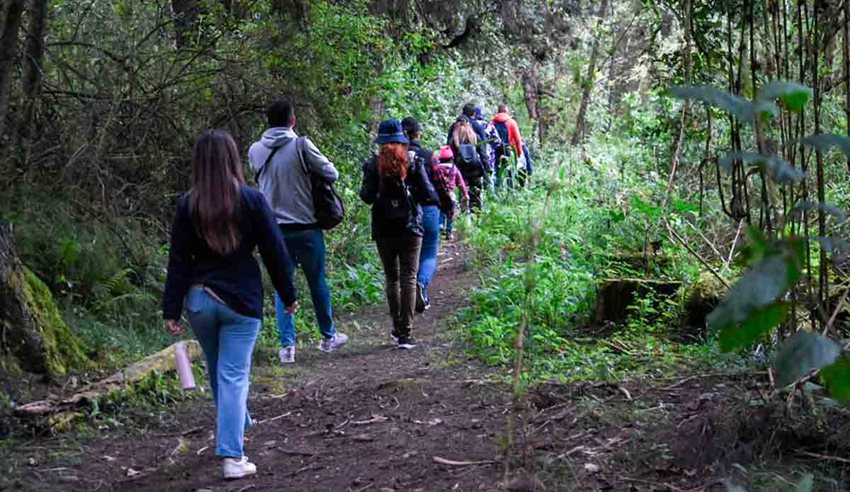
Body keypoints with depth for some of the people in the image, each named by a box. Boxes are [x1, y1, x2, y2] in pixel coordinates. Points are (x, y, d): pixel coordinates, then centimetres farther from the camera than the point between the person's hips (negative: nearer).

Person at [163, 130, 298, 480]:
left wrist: (171, 309, 0)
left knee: (218, 371, 21)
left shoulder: (187, 205, -3)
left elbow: (178, 260, -3)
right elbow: (274, 251, -5)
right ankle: (231, 456, -8)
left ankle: (237, 426, 41)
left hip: (199, 298, 2)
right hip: (241, 299, -2)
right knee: (233, 375, -2)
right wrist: (288, 295, 6)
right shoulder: (251, 200, -7)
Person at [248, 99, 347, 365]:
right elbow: (332, 174, -7)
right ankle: (328, 337, 27)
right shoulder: (301, 145, -13)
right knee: (317, 283, 13)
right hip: (306, 227, -2)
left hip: (275, 229, 2)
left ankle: (287, 345, 4)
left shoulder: (255, 151, -1)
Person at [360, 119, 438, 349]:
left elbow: (367, 197, -9)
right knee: (408, 278, 0)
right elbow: (428, 195, -5)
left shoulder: (373, 165, -4)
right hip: (410, 228, -1)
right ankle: (405, 332, -7)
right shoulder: (413, 163, -4)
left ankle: (397, 327, 16)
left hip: (384, 230, 1)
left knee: (392, 279, 15)